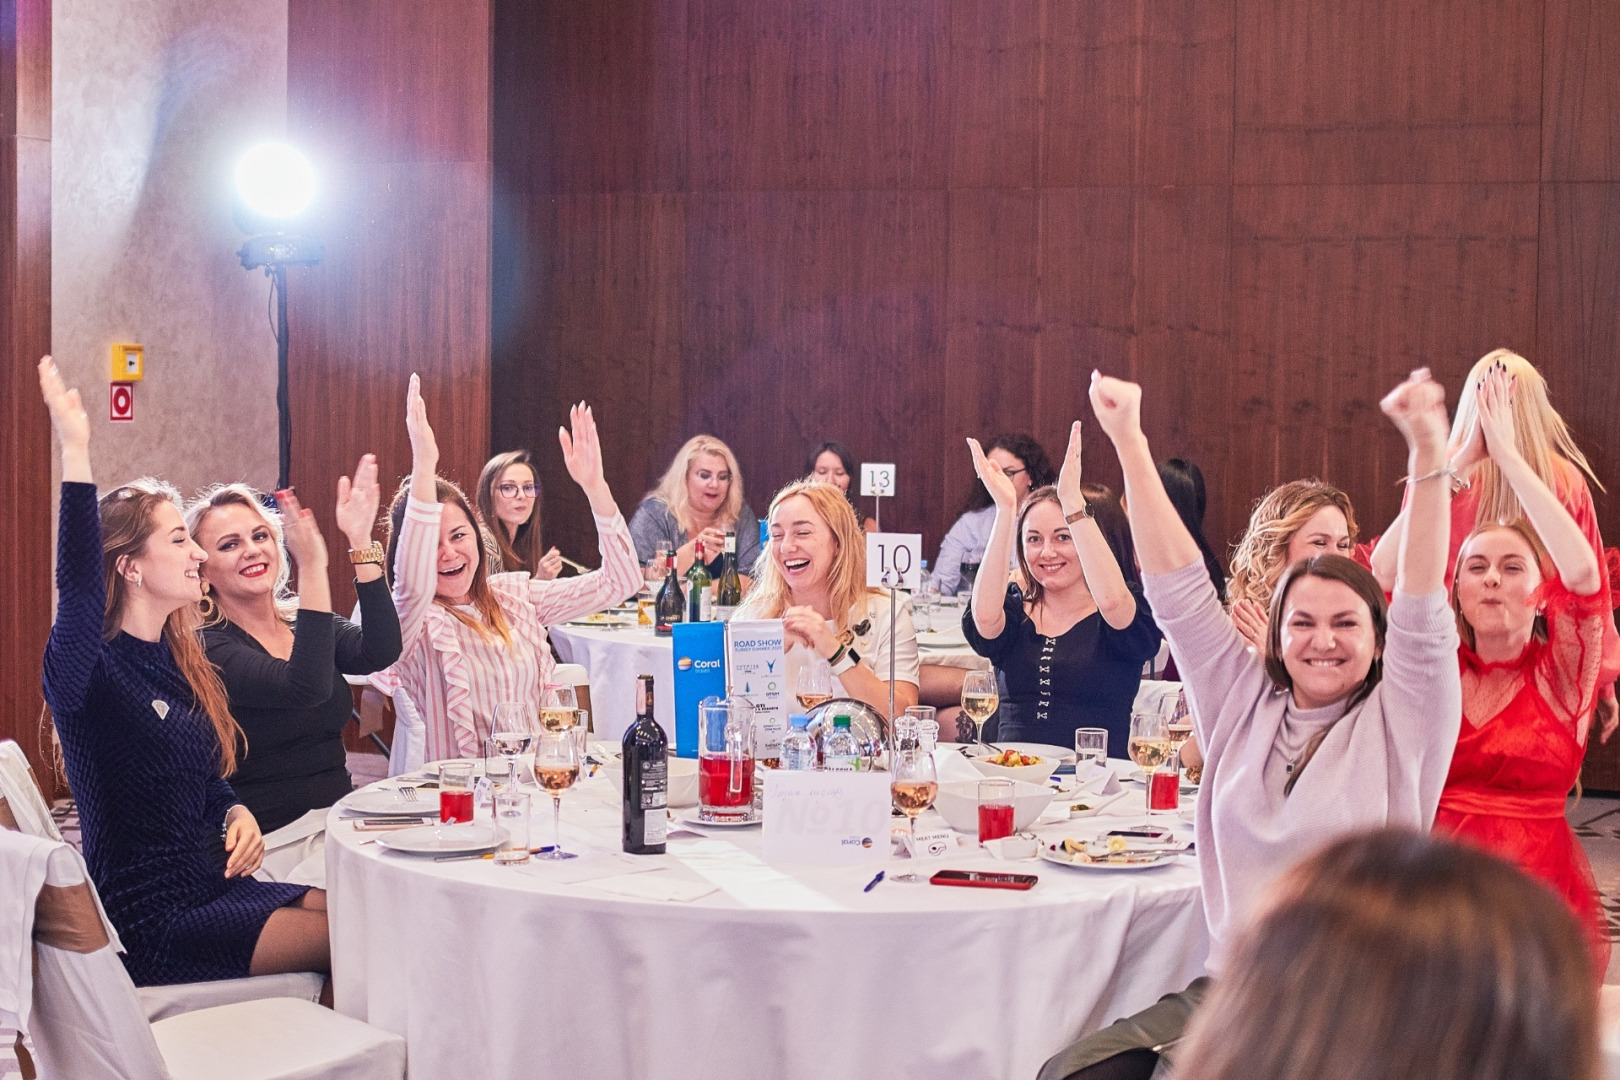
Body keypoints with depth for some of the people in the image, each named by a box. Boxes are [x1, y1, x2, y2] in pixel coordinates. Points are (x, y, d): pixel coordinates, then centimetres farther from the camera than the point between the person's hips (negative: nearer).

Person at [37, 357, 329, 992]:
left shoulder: (180, 661, 11)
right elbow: (77, 589, -36)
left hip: (210, 886, 8)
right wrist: (75, 452, -44)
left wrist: (236, 813, -1)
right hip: (150, 925, -8)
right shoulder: (89, 673, -14)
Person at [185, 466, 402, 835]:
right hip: (270, 843, -6)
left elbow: (380, 653, -8)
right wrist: (312, 566, -30)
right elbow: (305, 689, -25)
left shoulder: (301, 624, 11)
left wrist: (361, 542, -13)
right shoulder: (207, 648, -8)